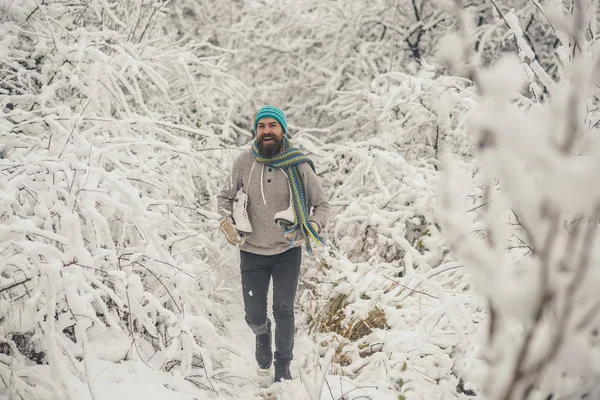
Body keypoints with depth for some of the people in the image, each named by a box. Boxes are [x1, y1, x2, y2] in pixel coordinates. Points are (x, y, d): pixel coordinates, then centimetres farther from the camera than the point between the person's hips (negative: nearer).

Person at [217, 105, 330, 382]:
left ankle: (283, 368, 13)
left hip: (288, 252, -1)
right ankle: (262, 334, 45)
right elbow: (225, 197, 7)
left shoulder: (299, 167, -10)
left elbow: (322, 205, 1)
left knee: (284, 311, -6)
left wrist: (311, 230, -17)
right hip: (252, 253, 1)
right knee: (254, 316, 8)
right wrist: (226, 221, -11)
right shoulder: (243, 163, -8)